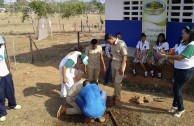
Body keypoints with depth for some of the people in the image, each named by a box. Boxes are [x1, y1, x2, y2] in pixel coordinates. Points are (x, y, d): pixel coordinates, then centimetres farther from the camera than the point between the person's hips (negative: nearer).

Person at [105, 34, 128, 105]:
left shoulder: (121, 44, -21)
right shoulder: (112, 44, 2)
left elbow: (124, 56, -19)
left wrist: (122, 67, -20)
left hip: (120, 64, -7)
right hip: (113, 63, 7)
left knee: (117, 82, -3)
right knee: (114, 80, 15)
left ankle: (118, 98, 12)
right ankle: (115, 94, 33)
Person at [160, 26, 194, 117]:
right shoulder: (184, 44, 7)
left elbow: (180, 57, -28)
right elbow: (176, 55, 9)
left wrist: (166, 56, -24)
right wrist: (166, 54, -4)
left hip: (186, 71, -8)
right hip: (178, 69, 9)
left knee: (177, 89, 1)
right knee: (176, 88, 17)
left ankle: (181, 108, 20)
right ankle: (175, 105, 35)